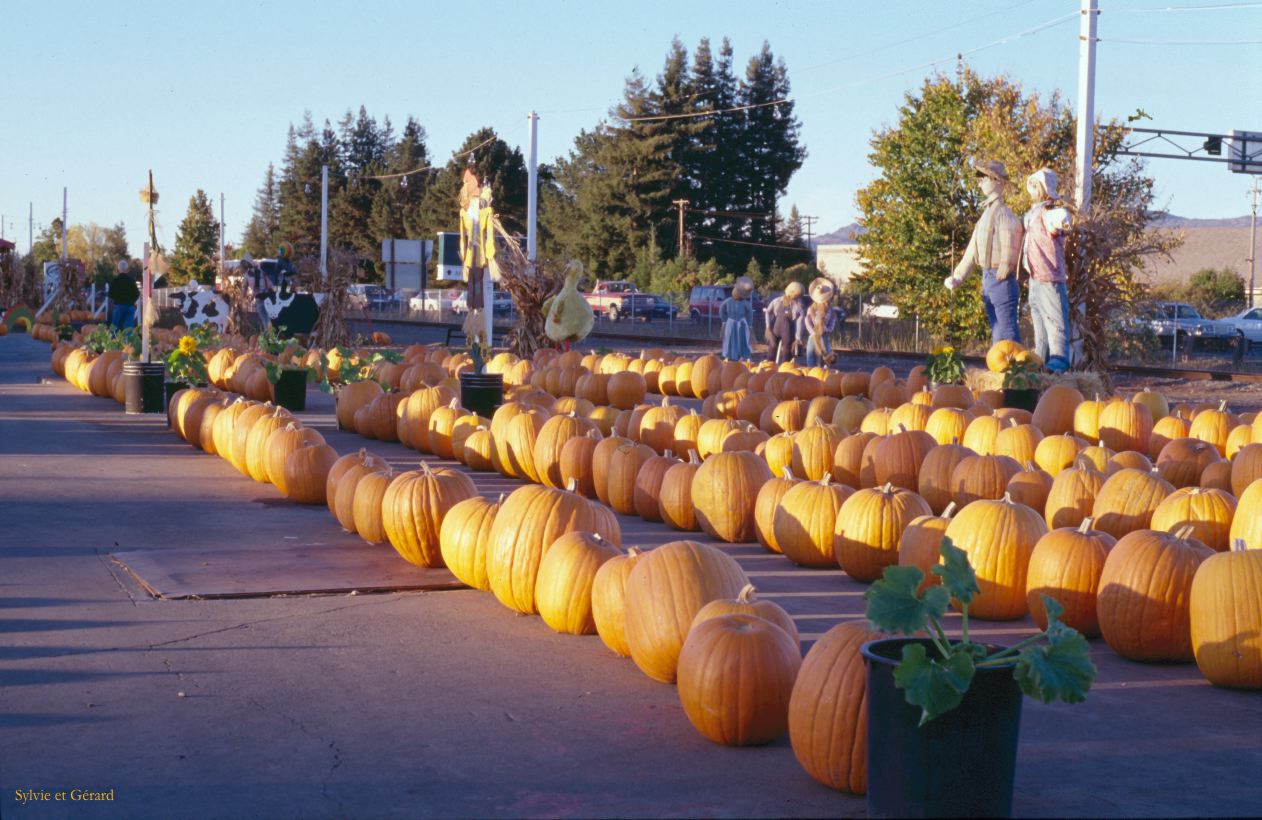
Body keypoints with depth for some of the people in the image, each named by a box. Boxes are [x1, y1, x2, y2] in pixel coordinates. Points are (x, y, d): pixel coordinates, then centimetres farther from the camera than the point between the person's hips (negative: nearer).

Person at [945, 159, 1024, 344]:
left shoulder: (1003, 212, -13)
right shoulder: (987, 213, 17)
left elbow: (1009, 251, -17)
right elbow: (973, 250, 19)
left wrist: (1001, 276, -15)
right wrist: (958, 276, 14)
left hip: (1002, 280, -10)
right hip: (987, 279, 10)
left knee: (1008, 335, -10)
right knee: (997, 335, 13)